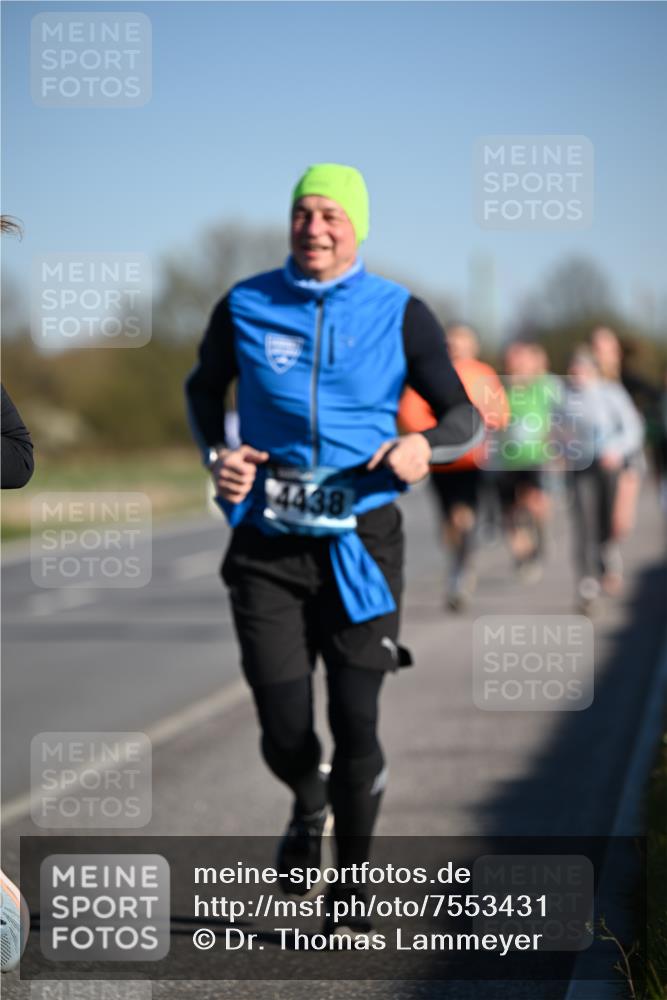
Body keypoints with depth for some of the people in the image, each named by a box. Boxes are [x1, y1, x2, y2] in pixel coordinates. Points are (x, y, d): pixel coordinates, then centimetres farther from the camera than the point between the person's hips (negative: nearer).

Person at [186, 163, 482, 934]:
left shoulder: (399, 314, -1)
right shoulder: (245, 307, 2)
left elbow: (465, 419, 3)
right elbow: (203, 388, 19)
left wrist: (424, 446, -20)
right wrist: (215, 456, -1)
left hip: (361, 543, -1)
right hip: (268, 544, 1)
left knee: (356, 724, -5)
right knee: (284, 731, -3)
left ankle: (350, 895, 13)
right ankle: (309, 806, 34)